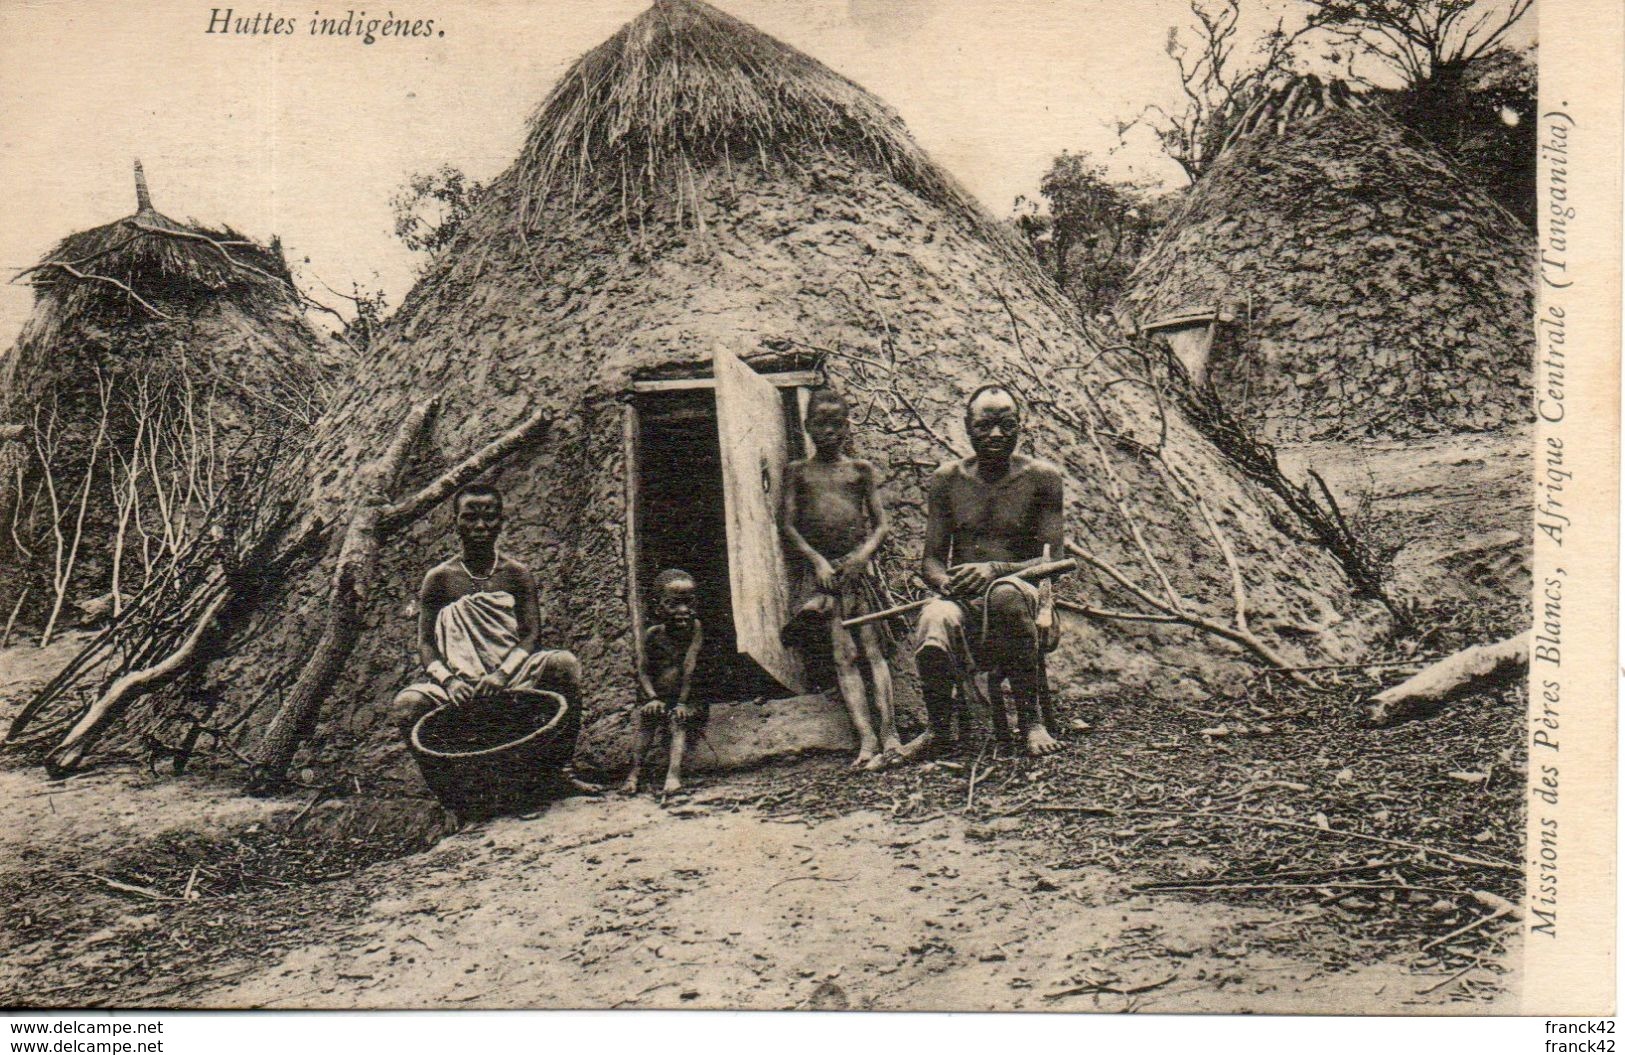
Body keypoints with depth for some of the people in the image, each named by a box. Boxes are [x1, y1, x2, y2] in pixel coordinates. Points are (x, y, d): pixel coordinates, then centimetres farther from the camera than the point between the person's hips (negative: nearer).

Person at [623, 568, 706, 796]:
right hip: (661, 699, 3)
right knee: (646, 713, -24)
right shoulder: (653, 635, 1)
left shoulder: (695, 628, -7)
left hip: (692, 699, -2)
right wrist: (652, 698, -18)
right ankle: (636, 770, -27)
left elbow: (690, 666, -15)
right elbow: (644, 671, -1)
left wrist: (682, 702, -23)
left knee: (679, 718, -30)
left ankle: (674, 773, -39)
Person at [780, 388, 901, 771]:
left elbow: (881, 523, 7)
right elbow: (787, 525, 4)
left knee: (873, 649, -7)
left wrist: (865, 552, -12)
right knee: (843, 657, -8)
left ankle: (889, 734, -10)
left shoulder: (861, 470, 11)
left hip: (858, 567, 0)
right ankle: (867, 740, -13)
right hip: (822, 570, 0)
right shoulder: (798, 471, 11)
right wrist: (817, 561, -8)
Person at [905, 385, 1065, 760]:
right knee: (934, 621, -37)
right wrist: (949, 583, -18)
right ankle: (939, 729, -10)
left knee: (1005, 593, -40)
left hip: (1023, 592, -1)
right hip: (964, 601, 1)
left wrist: (994, 570, -22)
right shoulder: (947, 480, 8)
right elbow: (931, 560, 8)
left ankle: (1032, 719, -26)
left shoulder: (1041, 477, 3)